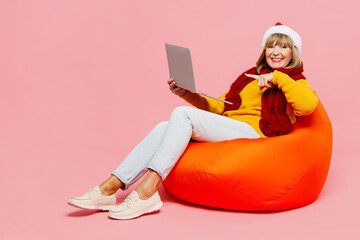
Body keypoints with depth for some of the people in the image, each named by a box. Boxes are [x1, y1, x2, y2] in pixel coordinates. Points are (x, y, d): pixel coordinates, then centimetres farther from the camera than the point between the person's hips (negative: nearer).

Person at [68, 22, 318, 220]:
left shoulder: (295, 82, 11)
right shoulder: (251, 76, 30)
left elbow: (308, 105, -13)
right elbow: (219, 107, 28)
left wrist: (277, 77, -12)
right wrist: (187, 94, 14)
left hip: (252, 133, -6)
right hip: (227, 130, 7)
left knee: (183, 114, -24)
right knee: (165, 128, -15)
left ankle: (147, 191, -31)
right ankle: (108, 189, -24)